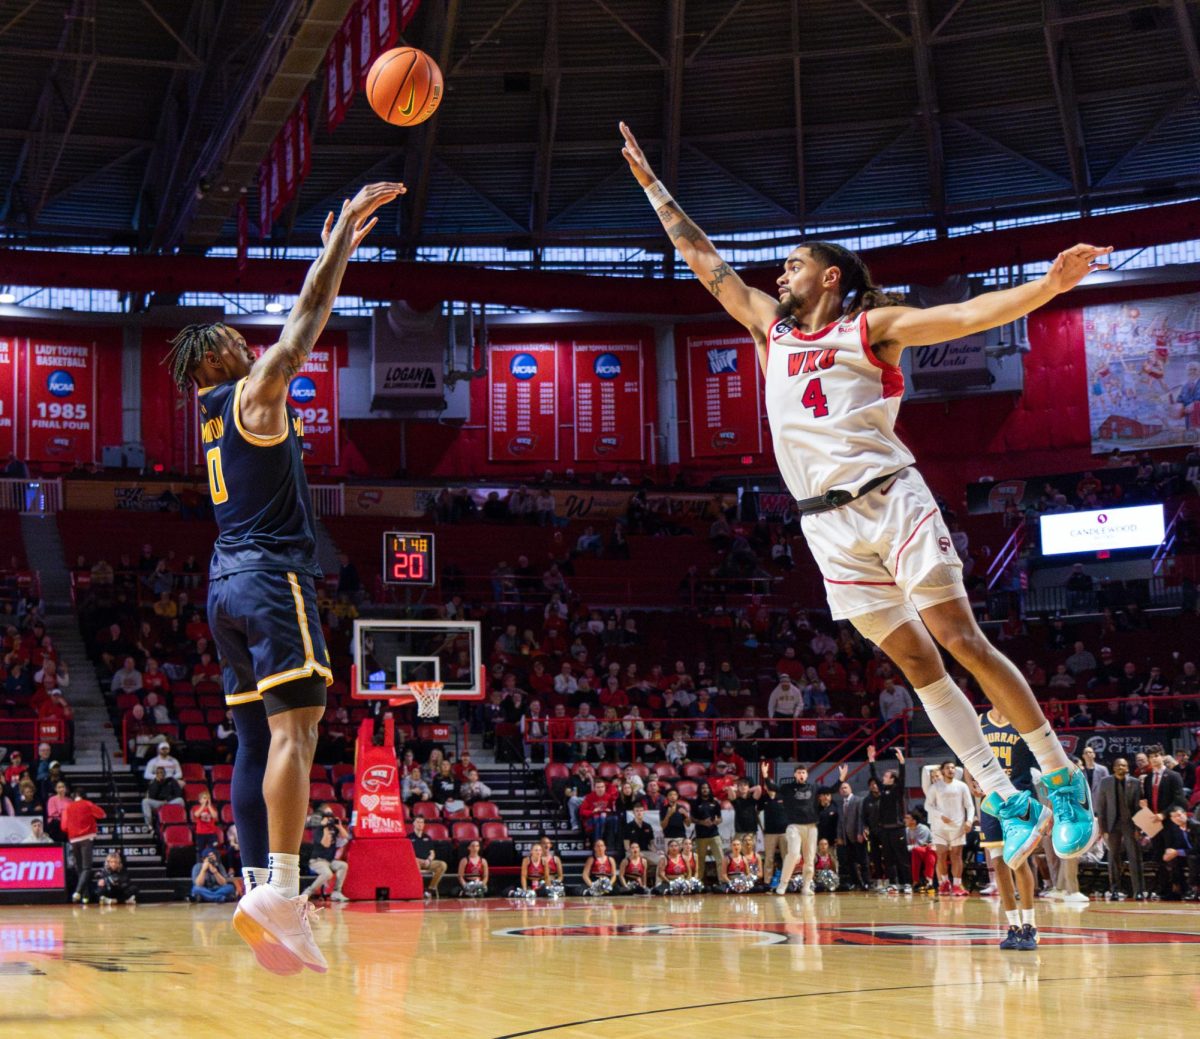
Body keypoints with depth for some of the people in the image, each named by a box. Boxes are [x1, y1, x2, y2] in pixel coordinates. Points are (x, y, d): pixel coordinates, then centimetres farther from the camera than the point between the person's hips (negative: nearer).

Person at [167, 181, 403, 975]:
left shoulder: (216, 409, 21)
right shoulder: (252, 393, -2)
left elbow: (303, 330, 28)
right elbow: (306, 318, -4)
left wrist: (339, 249, 31)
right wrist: (343, 235, 3)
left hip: (228, 581, 9)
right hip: (271, 575, -9)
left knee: (258, 737, 5)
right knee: (295, 727, -17)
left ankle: (261, 887, 0)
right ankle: (280, 888, -27)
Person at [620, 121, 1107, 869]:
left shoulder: (871, 326, 4)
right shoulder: (771, 326, 17)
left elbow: (966, 316, -7)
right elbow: (706, 260, 22)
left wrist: (1048, 286, -22)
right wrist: (651, 183, 24)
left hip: (890, 498, -4)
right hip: (828, 522, 4)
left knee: (962, 642, -10)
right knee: (915, 661, 0)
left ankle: (1063, 780, -1)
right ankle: (1009, 804, 2)